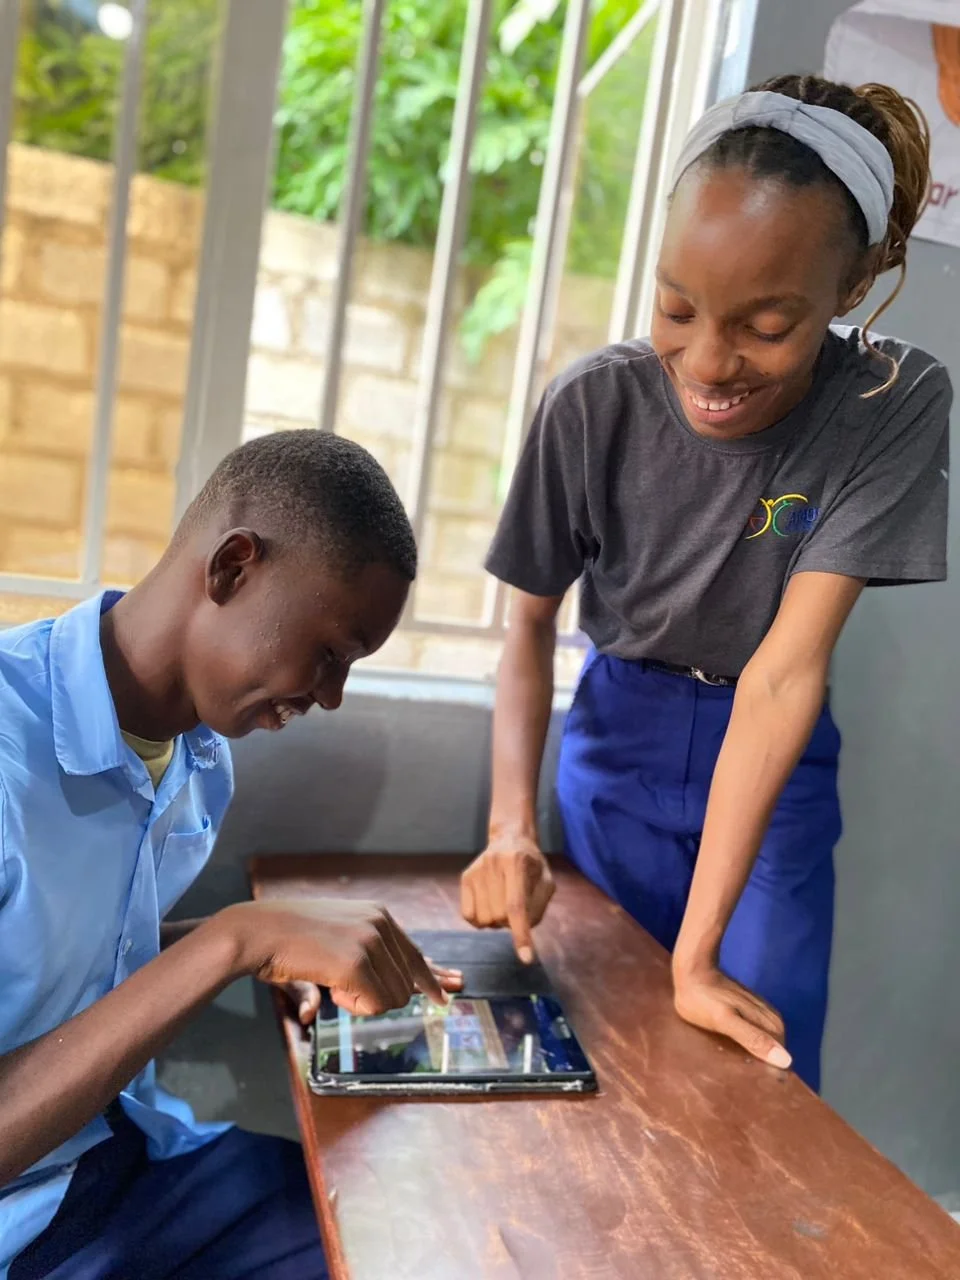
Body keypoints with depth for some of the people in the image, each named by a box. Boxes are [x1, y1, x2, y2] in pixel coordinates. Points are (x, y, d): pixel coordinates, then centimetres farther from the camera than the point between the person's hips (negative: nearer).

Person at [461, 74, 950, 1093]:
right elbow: (530, 627, -9)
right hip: (618, 740, 1)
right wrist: (511, 823, -25)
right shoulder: (593, 403, -19)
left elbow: (785, 670, -28)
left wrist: (699, 950, -29)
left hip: (776, 764, 0)